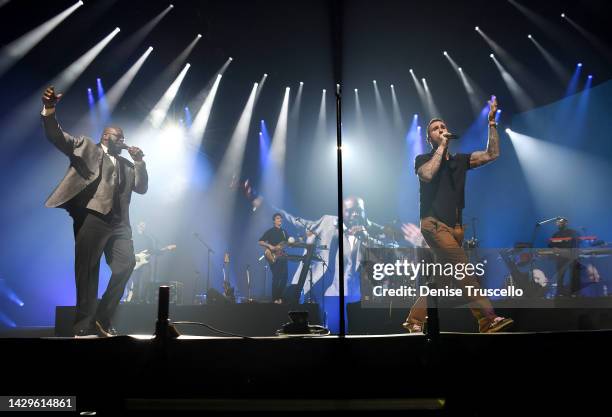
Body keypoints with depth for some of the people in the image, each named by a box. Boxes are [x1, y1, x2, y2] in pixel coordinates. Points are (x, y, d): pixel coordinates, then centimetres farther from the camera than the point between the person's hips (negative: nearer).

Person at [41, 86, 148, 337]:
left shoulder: (126, 165, 26)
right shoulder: (86, 147, 13)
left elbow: (142, 188, 18)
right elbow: (56, 137, 1)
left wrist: (139, 161, 8)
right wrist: (49, 110, -16)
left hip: (118, 222, 6)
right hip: (91, 216, -5)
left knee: (126, 265, -2)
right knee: (88, 270, -4)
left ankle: (103, 320, 10)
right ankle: (84, 327, 2)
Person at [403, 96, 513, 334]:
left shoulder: (460, 160, 18)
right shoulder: (423, 160, 5)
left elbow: (492, 154, 8)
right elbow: (427, 174, -19)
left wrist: (491, 122, 3)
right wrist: (441, 147, -8)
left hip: (455, 227, 6)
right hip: (434, 224, -6)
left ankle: (414, 321, 15)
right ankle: (487, 320, -17)